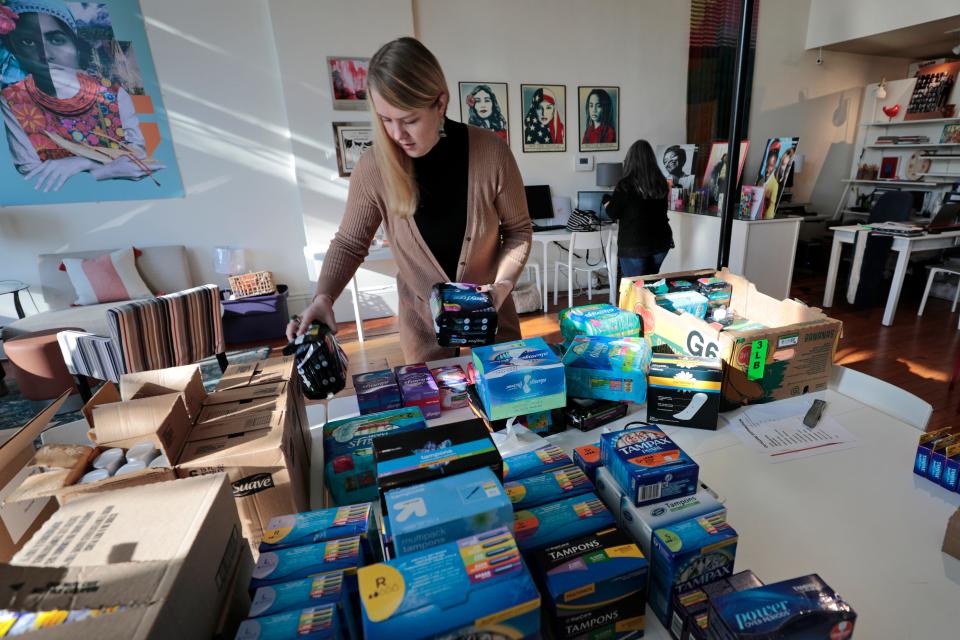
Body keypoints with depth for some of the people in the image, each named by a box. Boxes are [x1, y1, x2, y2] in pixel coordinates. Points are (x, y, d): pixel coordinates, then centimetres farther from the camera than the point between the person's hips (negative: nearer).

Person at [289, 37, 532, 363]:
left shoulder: (490, 152, -19)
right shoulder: (373, 168, -18)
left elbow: (519, 229, -6)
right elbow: (349, 243, -5)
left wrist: (502, 284, -20)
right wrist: (324, 296, -21)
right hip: (422, 320, 0)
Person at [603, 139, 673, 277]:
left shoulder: (626, 184, -14)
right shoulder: (661, 182, 2)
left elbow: (613, 213, -6)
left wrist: (607, 205, 16)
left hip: (633, 245, -5)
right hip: (660, 241, 6)